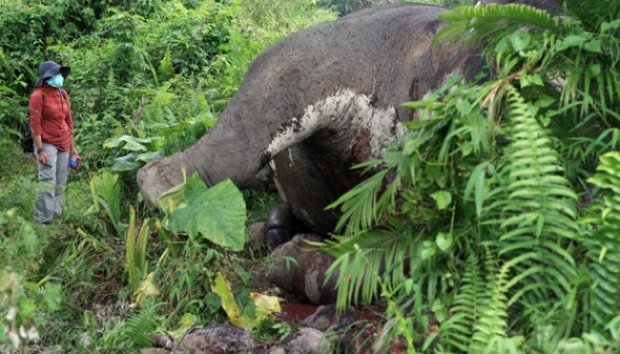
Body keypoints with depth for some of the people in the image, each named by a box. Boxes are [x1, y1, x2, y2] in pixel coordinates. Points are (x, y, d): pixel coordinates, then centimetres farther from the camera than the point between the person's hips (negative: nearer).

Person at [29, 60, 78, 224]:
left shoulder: (63, 94, 9)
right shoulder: (38, 95, -11)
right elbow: (35, 124, -13)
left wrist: (72, 147, 13)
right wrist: (40, 150, -17)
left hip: (64, 145, 6)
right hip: (47, 144, -6)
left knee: (60, 184, 8)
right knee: (47, 183, -10)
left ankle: (56, 216, 17)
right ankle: (43, 221, -4)